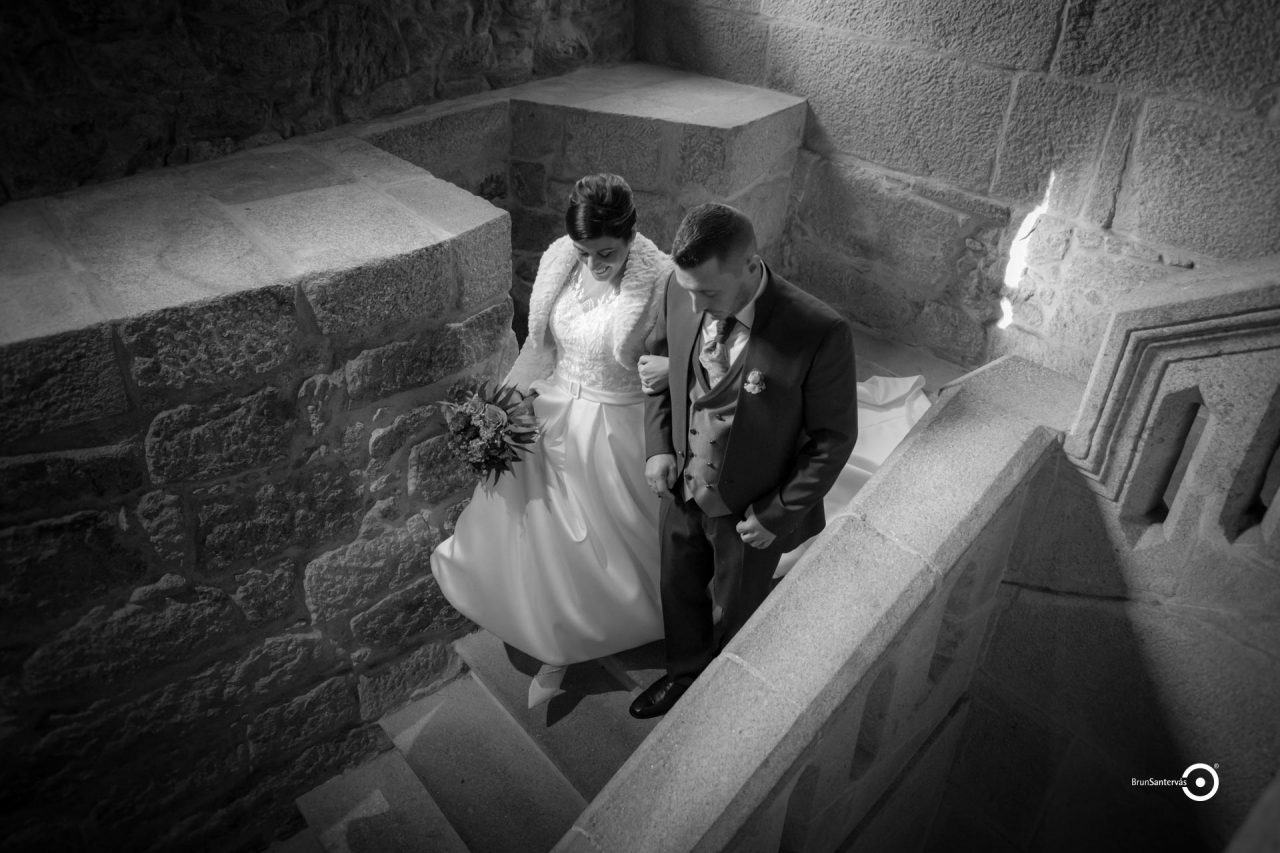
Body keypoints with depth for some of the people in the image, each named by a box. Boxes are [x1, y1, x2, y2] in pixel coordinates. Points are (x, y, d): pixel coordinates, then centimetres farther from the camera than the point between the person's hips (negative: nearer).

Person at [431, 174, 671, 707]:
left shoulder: (661, 280, -24)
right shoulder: (558, 261, -10)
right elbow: (539, 345, 3)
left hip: (615, 428, -4)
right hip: (551, 416, 5)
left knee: (605, 539, 16)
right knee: (543, 531, 20)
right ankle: (557, 648, 48)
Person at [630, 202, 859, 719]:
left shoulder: (819, 334, -31)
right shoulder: (682, 290, -17)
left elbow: (834, 437, -17)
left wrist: (779, 513, -15)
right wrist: (658, 445, -5)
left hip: (749, 512, -4)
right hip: (680, 490, 4)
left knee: (741, 610, 22)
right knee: (679, 590, 27)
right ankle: (686, 672, 59)